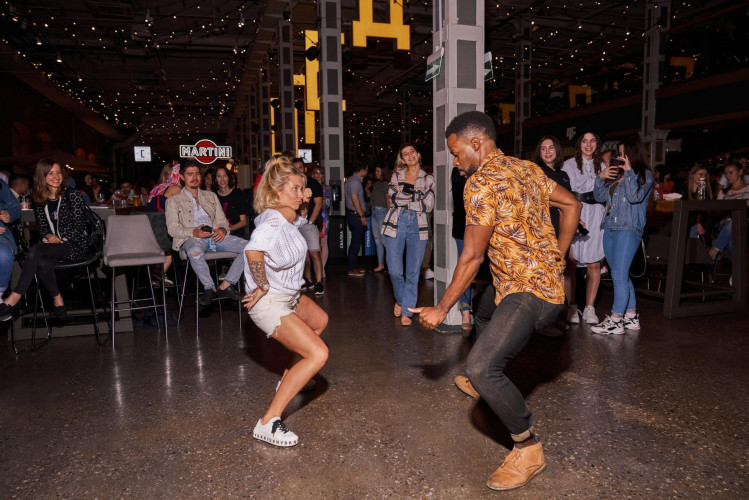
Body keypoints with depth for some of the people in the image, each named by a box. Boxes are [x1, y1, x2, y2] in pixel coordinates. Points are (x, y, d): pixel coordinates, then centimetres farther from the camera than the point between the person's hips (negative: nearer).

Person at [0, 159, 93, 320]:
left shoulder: (71, 195, -4)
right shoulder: (40, 200, 11)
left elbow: (78, 226, -6)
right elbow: (42, 227, 14)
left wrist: (62, 241, -14)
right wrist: (49, 236, -8)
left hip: (75, 245, -4)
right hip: (55, 245, 4)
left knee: (35, 251, -30)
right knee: (43, 264, -33)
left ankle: (15, 297, -25)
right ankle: (57, 298, -10)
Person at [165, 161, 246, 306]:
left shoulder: (211, 196, 27)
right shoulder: (174, 200, 14)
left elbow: (221, 220, 20)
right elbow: (172, 228, 2)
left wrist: (222, 229, -6)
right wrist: (194, 232, -17)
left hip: (215, 236, 4)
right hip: (191, 238, -3)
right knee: (194, 251, -42)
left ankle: (226, 286, -18)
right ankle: (210, 288, -21)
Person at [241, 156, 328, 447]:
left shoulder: (287, 218, 5)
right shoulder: (273, 220, -25)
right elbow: (253, 250, -45)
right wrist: (263, 286, -32)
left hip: (290, 296, 11)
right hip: (270, 303, -11)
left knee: (320, 321, 32)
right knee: (318, 354, -19)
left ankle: (290, 378, 45)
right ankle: (268, 423, -15)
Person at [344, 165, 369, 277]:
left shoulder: (351, 180, 16)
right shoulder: (355, 181, -16)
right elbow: (355, 200, -21)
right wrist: (362, 216, -18)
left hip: (353, 214, 11)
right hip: (356, 215, -11)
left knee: (356, 241, 15)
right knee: (356, 242, -6)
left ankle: (353, 266, 22)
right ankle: (352, 269, -1)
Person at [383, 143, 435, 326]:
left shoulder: (428, 179, 9)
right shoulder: (396, 176, 11)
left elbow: (429, 206, -3)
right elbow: (393, 199, -3)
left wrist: (404, 194, -5)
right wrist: (416, 195, -9)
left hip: (417, 227, 0)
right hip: (396, 225, 0)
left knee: (413, 272, -2)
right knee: (395, 271, -3)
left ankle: (406, 311, 8)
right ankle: (400, 300, 26)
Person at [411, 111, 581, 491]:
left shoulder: (481, 183, -15)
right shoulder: (526, 169, 11)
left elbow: (471, 256, -16)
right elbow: (572, 205, 15)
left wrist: (442, 309, -8)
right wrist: (557, 257, 17)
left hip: (529, 291, -11)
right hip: (548, 279, 11)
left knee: (481, 366, -22)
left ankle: (528, 449, -5)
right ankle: (487, 385, 53)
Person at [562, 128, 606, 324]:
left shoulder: (601, 166, 16)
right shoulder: (569, 165, 3)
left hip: (595, 219, 4)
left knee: (594, 265, 0)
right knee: (570, 263, -3)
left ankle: (589, 308, 9)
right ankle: (571, 307, 8)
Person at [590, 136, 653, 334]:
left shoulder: (644, 174, -1)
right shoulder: (617, 174, 16)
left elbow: (635, 196, -17)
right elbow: (600, 197, 15)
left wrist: (629, 171, -11)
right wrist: (601, 178, 1)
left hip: (628, 229, -7)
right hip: (610, 228, 7)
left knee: (619, 275, -11)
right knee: (621, 275, 11)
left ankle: (615, 321, -7)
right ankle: (631, 317, 21)